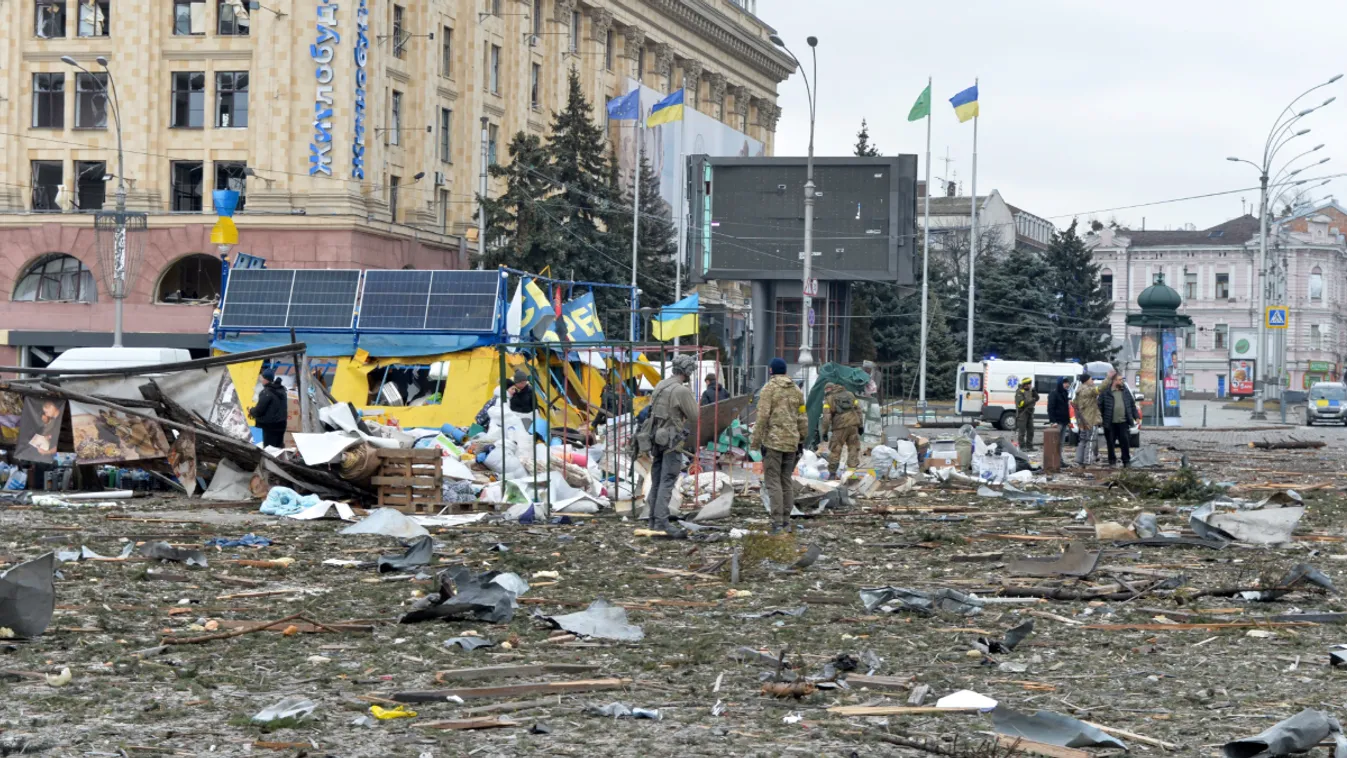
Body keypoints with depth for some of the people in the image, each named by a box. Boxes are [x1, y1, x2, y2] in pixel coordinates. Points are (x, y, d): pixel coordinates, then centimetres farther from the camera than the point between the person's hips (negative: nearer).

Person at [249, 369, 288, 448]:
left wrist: (252, 411, 3)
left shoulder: (266, 392, -18)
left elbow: (259, 409, -19)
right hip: (281, 423, 8)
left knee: (269, 448, -5)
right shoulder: (281, 390, 9)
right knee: (279, 446, 17)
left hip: (269, 425, -8)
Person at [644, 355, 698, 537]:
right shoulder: (682, 391, -16)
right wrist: (692, 399, 5)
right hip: (672, 440, -8)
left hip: (657, 438, 8)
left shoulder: (660, 386, 9)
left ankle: (653, 520, 17)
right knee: (667, 482, -9)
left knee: (657, 480, 13)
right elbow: (694, 416, -12)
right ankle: (661, 522, -13)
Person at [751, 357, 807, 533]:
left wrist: (756, 441, -8)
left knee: (773, 481, -5)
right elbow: (802, 418, 14)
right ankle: (786, 520, 14)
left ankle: (777, 522, -12)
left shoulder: (769, 389, -7)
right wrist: (802, 440, 22)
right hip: (792, 441, 6)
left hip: (773, 441, -6)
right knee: (787, 481, 13)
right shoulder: (796, 391, 11)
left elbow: (763, 417, -12)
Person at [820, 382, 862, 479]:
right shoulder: (850, 394, 18)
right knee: (853, 447, 8)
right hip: (853, 424, 3)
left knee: (835, 450, 5)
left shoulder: (829, 399, 6)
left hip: (840, 427, -3)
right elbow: (858, 410, 14)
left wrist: (824, 431, 0)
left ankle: (832, 473, 7)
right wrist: (860, 425, 17)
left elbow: (826, 417, -4)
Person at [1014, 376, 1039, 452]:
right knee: (1022, 431, -6)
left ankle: (1029, 446, 17)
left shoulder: (1030, 391, 14)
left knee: (1030, 431, 10)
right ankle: (1022, 447, -3)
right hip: (1022, 414, -8)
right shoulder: (1019, 392, -11)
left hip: (1029, 413, 8)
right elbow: (1021, 403, -20)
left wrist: (1035, 392, -9)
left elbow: (1036, 399, 9)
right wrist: (1031, 401, -24)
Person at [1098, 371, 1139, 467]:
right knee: (1111, 443, 6)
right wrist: (1100, 417, -6)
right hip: (1110, 423, -3)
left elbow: (1132, 404, 15)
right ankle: (1112, 460, 19)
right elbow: (1100, 405, -2)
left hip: (1123, 422, 3)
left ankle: (1126, 461, 10)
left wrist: (1136, 416, 11)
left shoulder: (1125, 391, 10)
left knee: (1125, 442, 1)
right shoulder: (1105, 392, -5)